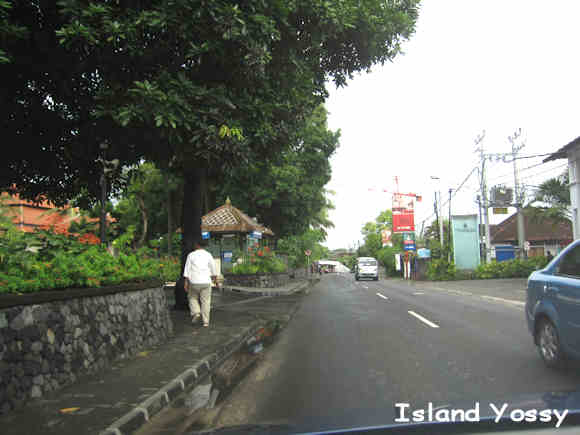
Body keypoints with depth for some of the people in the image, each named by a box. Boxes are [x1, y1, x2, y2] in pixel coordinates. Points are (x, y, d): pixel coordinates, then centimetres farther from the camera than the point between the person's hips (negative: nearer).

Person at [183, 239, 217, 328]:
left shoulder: (191, 255, 2)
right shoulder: (208, 255, 2)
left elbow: (187, 269, -1)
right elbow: (213, 269, 6)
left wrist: (186, 282, 1)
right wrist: (214, 278, 20)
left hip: (194, 282, 0)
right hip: (206, 282, 0)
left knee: (192, 298, 21)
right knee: (205, 302, 6)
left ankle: (196, 313, 1)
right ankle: (205, 322, 5)